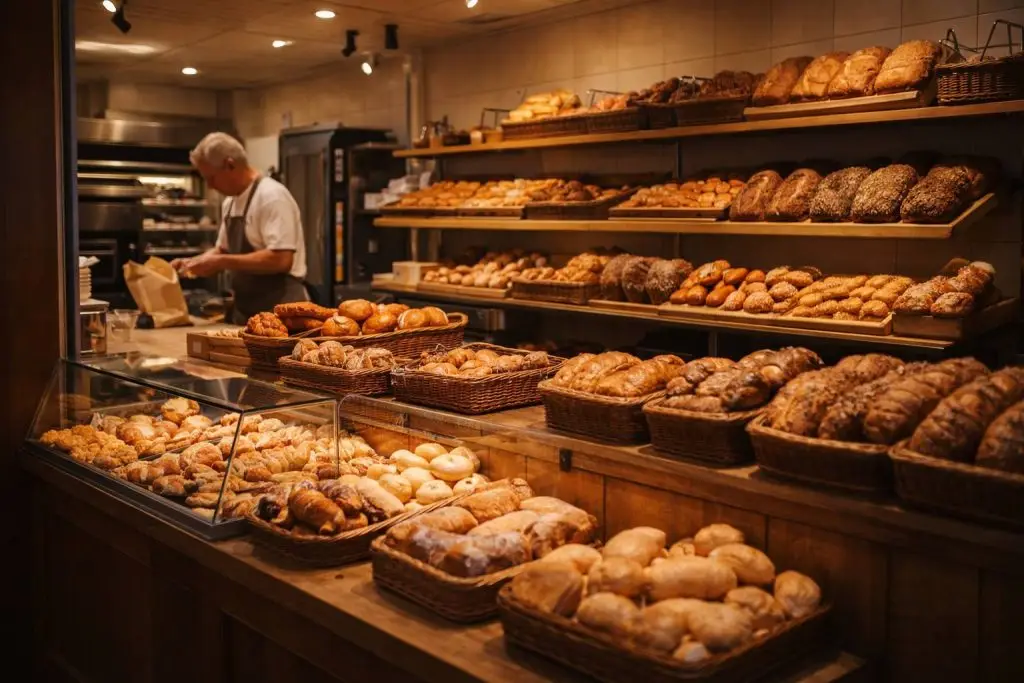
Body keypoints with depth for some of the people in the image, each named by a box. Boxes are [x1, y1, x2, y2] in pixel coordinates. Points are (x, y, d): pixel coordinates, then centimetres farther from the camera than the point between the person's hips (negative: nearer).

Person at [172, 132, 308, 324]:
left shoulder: (272, 197, -16)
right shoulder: (230, 202, 12)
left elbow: (280, 260, -25)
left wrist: (221, 262, -21)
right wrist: (194, 262, 5)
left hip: (278, 313, -8)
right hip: (246, 312, 8)